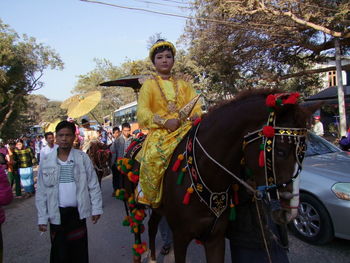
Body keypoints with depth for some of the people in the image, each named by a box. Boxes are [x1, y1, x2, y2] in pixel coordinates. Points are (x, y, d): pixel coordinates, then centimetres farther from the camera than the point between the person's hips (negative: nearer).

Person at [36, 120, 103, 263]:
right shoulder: (46, 161, -3)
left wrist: (96, 208, -2)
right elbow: (41, 191, 2)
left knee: (80, 251, 13)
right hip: (57, 213, 1)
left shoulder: (83, 157, -6)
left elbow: (93, 185, -2)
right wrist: (42, 218, 2)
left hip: (78, 211, 0)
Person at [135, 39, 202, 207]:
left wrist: (195, 116, -12)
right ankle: (148, 196, -13)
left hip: (185, 128, 3)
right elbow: (142, 112, -1)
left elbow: (196, 107, 14)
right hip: (160, 131, -3)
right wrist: (165, 121, -19)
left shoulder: (183, 85, 22)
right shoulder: (149, 84, 13)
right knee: (153, 156, -32)